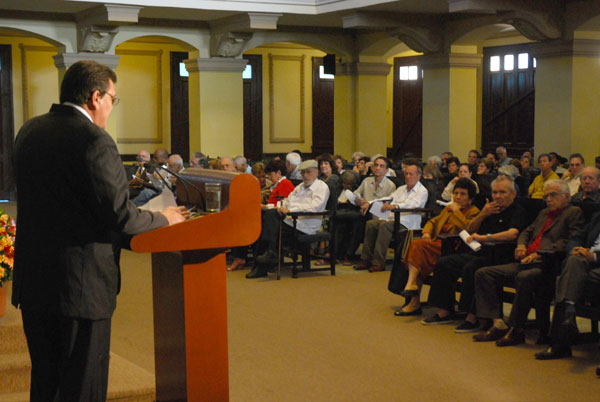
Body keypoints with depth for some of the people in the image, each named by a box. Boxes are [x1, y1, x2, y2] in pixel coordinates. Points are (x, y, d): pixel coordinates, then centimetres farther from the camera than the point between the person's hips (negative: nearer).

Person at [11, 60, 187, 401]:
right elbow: (120, 216, -19)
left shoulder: (30, 131, 7)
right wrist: (165, 218, 0)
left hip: (32, 281, 8)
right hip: (82, 284, -8)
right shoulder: (94, 141, -18)